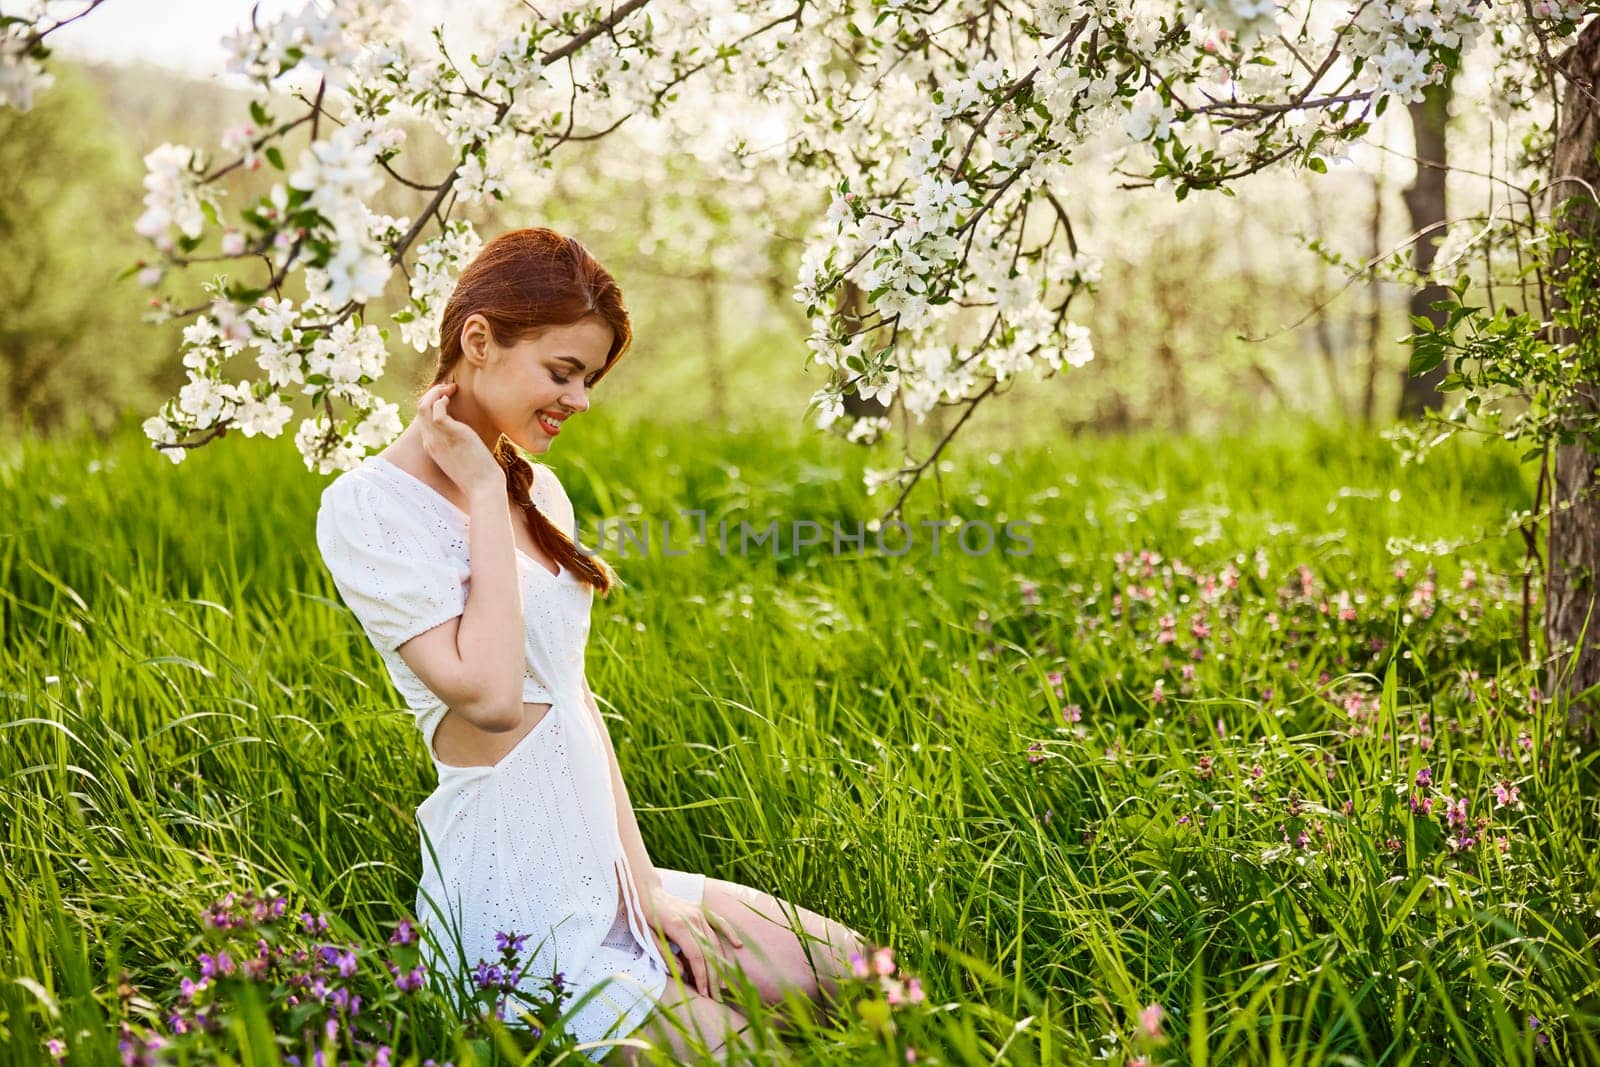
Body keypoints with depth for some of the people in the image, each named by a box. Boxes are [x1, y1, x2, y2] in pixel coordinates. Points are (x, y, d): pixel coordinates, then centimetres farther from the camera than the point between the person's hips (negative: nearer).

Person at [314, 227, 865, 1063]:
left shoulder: (538, 491, 10)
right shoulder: (367, 508, -13)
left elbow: (575, 695, 12)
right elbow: (487, 695, -25)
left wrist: (646, 882, 6)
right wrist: (485, 497, -15)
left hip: (600, 874, 8)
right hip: (519, 921, -8)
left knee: (852, 972, 4)